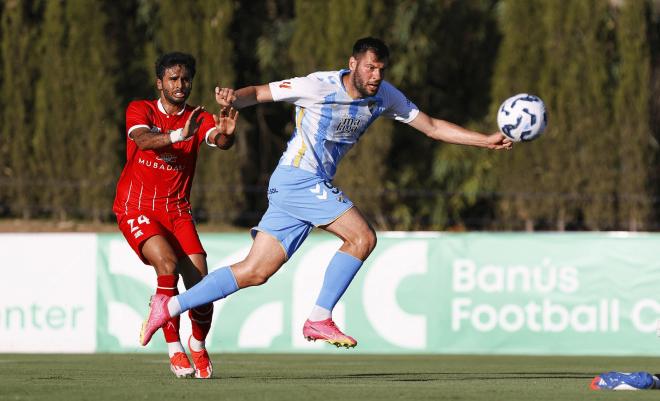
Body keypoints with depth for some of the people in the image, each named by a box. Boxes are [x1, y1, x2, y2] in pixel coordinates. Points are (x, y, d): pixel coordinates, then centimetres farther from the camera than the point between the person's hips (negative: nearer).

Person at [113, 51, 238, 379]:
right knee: (167, 263, -28)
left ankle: (198, 348, 16)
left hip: (177, 210, 3)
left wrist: (226, 134, -44)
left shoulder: (198, 118, 2)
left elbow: (220, 142, -19)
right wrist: (179, 135, -44)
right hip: (136, 208, -3)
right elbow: (143, 140, -25)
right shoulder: (140, 110, -3)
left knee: (199, 281, -11)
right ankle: (174, 350, -21)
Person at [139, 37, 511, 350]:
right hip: (299, 178, -8)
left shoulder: (386, 97, 5)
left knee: (255, 272, 5)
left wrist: (486, 140, 5)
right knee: (362, 237, -19)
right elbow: (259, 93, -12)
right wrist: (234, 98, -35)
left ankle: (170, 306, 10)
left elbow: (432, 126, 12)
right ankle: (320, 319, -12)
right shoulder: (320, 86, -14)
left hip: (316, 186, 8)